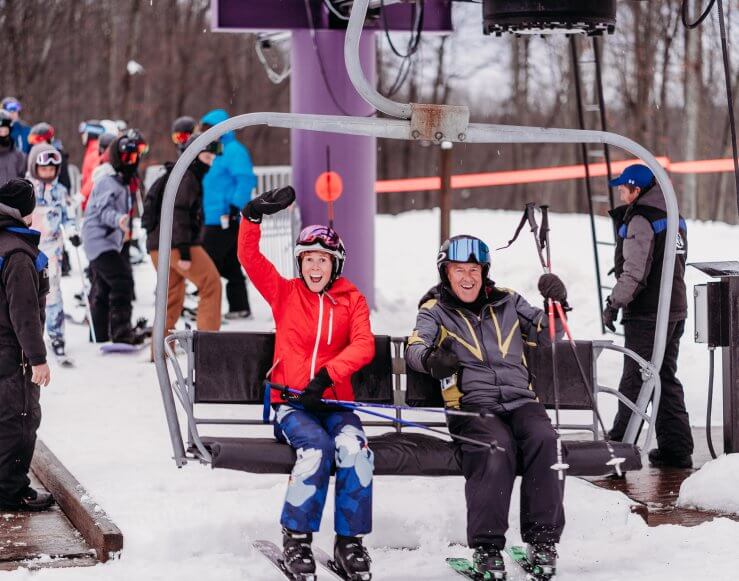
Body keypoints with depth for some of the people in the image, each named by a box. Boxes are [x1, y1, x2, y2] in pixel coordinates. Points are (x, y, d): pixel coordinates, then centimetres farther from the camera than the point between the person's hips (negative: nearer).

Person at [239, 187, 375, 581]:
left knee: (353, 448, -31)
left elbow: (363, 346, -4)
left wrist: (327, 374, -20)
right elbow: (249, 257, 0)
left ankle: (350, 541, -20)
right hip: (291, 404, -1)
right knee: (317, 446, -33)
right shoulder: (284, 293, 11)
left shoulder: (351, 300, 10)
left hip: (335, 402, 1)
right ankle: (297, 537, -21)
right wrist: (253, 215, -16)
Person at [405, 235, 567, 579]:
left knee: (542, 438, -30)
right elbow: (414, 349, -6)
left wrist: (556, 304, 2)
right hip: (472, 404, -3)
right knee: (497, 445, -35)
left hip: (520, 400, 3)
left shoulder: (507, 302, 20)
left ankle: (542, 541, -25)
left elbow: (546, 337, 21)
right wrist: (431, 360, -30)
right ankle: (486, 547, -31)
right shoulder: (435, 311, 11)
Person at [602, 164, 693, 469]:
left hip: (647, 314, -9)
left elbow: (635, 271, -19)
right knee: (666, 378, 13)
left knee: (634, 381, -4)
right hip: (676, 310, 9)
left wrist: (614, 303, -11)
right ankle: (676, 449, 13)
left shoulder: (641, 220, -14)